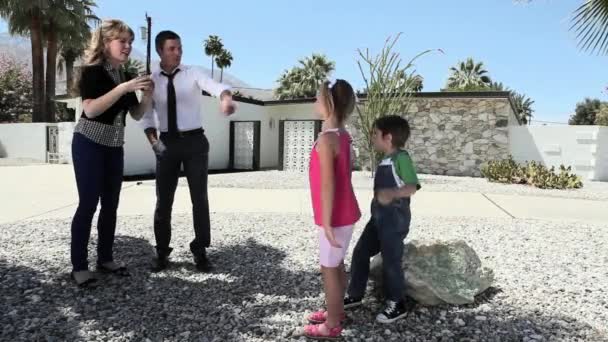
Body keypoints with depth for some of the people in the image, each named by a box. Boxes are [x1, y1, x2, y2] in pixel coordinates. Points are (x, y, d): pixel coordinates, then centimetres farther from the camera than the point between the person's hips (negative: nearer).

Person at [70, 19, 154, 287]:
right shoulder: (92, 71, -9)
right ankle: (78, 266, 2)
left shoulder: (127, 76, 8)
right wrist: (123, 88, -27)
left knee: (111, 205, 7)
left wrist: (148, 96, -9)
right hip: (89, 144, -6)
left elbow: (137, 114, 9)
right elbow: (90, 110, -23)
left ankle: (105, 258, 19)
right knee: (88, 204, -7)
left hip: (114, 147, 6)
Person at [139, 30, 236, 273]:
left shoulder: (193, 74, -4)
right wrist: (154, 141, -12)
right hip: (168, 143, 2)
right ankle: (162, 252, 22)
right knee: (164, 200, 6)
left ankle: (200, 251, 20)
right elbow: (146, 115, 5)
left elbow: (216, 86, -23)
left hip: (194, 141, -1)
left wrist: (226, 98, -47)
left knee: (199, 197, 5)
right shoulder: (151, 80, 3)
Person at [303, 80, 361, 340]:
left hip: (336, 217, -9)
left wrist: (327, 223, -21)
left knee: (328, 269, 5)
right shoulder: (343, 135, 6)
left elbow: (328, 184, -24)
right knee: (336, 265, 21)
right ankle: (335, 312, 38)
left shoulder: (326, 140, -22)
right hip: (345, 213, 9)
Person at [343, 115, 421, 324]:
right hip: (378, 217, 9)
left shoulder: (401, 158, -17)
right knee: (360, 253, 12)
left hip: (395, 219, -9)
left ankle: (397, 305, 20)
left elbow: (412, 187, -26)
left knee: (390, 261, 2)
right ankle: (355, 296, 27)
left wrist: (392, 193, -41)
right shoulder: (385, 160, 9)